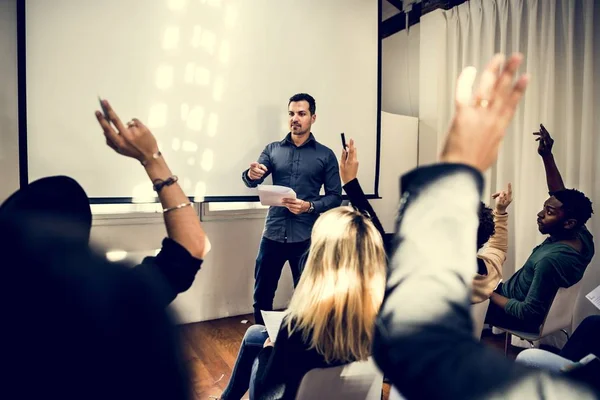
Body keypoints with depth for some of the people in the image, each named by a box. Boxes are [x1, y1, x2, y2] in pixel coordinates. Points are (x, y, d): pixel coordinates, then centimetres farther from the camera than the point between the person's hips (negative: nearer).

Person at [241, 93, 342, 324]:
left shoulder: (326, 155, 2)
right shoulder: (272, 149, 7)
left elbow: (335, 196, 1)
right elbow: (253, 181, -5)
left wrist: (310, 206, -16)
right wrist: (251, 175, -28)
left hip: (306, 237, -2)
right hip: (273, 234, 2)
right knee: (262, 295, 11)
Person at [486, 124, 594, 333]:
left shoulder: (551, 260, -38)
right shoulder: (582, 236, -13)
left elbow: (529, 314, -31)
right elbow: (559, 194, -1)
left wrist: (489, 292, -22)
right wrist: (547, 155, -9)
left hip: (519, 316, -8)